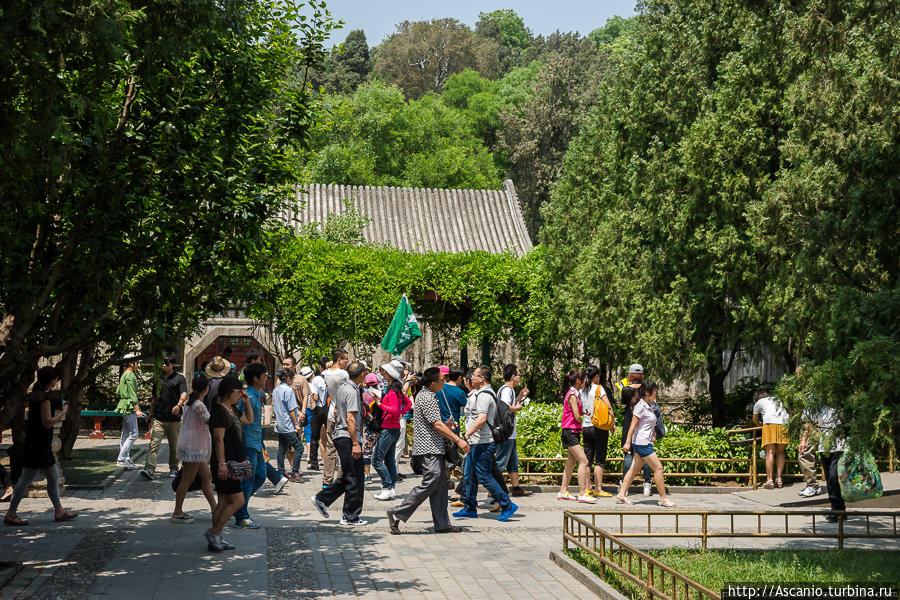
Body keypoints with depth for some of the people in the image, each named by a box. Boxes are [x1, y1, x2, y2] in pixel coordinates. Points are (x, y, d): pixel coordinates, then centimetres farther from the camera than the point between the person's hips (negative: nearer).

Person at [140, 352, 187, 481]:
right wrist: (151, 412, 21)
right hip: (158, 418, 2)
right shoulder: (158, 378, 13)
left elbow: (184, 395, -12)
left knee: (174, 446, 9)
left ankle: (173, 468, 25)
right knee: (154, 444, -11)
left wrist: (178, 405, -30)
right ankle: (149, 469, -19)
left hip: (174, 419, -2)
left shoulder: (179, 378, 1)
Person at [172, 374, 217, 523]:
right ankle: (178, 513, 9)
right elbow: (211, 422, -22)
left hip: (197, 447, 10)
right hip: (193, 447, -10)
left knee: (206, 477, 14)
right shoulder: (199, 406, -21)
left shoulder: (189, 403, 8)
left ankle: (214, 508, 20)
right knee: (187, 480, 0)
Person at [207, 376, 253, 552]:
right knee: (237, 500, -9)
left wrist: (247, 403, 17)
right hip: (224, 465, -10)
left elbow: (249, 420, 32)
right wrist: (222, 463, -25)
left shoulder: (232, 410, 14)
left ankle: (217, 539, 16)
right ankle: (213, 531, -1)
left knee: (224, 502, 11)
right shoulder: (219, 411, -15)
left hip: (233, 463, 10)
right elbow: (219, 439, -21)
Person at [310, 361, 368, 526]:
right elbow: (350, 419, -21)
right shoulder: (352, 392, -17)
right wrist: (355, 444, -21)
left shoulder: (341, 388, 12)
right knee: (354, 479, -2)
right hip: (348, 438, -10)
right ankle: (350, 516, 3)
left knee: (348, 477, 16)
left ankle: (321, 499, 15)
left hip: (339, 436, 10)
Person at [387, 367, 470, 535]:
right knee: (431, 482, -13)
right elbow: (437, 425, -20)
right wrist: (458, 440, -20)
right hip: (429, 449, -11)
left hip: (435, 448, 11)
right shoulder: (427, 398, -16)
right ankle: (397, 514, -8)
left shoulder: (426, 394, 16)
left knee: (440, 484, 8)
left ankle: (442, 524, 9)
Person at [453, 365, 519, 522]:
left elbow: (481, 419, -27)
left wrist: (467, 434, -26)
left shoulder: (483, 395, -18)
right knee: (469, 475, 14)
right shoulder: (486, 393, 17)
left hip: (482, 443, -11)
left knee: (484, 476, -7)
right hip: (476, 443, 11)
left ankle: (507, 506, -2)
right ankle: (470, 508, 20)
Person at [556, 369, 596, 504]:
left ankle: (563, 492, 18)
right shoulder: (572, 395, -15)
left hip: (574, 432, 10)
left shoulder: (575, 393, 14)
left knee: (571, 463, 12)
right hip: (570, 431, -10)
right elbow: (577, 417, -17)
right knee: (583, 461, -13)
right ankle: (582, 494, -14)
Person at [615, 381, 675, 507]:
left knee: (634, 469, 11)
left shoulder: (649, 406, 14)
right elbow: (633, 425, -16)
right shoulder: (641, 406, -14)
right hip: (641, 442, -10)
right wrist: (628, 442, -17)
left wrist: (653, 434, 11)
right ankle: (663, 499, 0)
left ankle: (621, 495, 14)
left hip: (645, 442, 10)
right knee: (658, 468, -6)